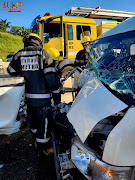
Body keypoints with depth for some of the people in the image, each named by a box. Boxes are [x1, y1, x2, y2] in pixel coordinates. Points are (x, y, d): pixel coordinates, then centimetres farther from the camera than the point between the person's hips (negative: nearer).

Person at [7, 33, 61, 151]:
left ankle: (35, 135, 46)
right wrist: (56, 93, -6)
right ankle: (43, 144, 23)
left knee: (35, 119, 26)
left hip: (28, 96, 6)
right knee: (45, 122, 9)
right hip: (42, 97, -5)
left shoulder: (19, 55, 5)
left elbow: (11, 71, 19)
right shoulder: (43, 53, -7)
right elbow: (51, 76, -13)